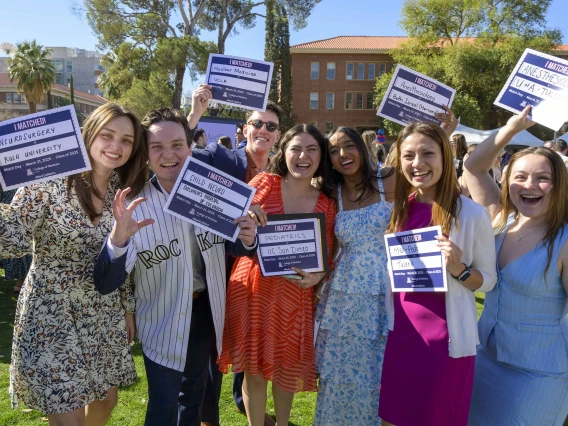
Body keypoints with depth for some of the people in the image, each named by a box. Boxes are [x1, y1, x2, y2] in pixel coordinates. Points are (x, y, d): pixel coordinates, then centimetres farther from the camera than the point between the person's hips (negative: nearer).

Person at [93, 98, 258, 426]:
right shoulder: (135, 206, -19)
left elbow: (234, 249, 4)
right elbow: (106, 285, -24)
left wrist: (247, 240, -20)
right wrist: (119, 237, -43)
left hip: (206, 313, 4)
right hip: (163, 324, -3)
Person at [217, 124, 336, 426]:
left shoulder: (326, 205, 2)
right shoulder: (264, 182, -5)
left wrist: (317, 275, -18)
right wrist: (243, 215, -25)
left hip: (295, 295, 2)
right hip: (252, 289, -2)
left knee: (288, 367, 19)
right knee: (255, 369, 9)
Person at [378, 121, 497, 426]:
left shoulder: (472, 214, -13)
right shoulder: (397, 208, 1)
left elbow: (488, 279, -5)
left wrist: (458, 269, -23)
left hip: (446, 335, -4)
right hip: (398, 330, 4)